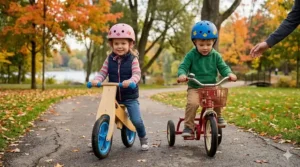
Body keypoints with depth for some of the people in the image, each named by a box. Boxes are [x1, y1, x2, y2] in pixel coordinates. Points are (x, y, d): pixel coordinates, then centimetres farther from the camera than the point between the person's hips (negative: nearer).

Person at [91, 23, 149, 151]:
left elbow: (136, 74, -20)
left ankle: (143, 139, 17)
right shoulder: (109, 59, 1)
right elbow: (103, 72, -3)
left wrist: (130, 81, -42)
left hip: (130, 96, -3)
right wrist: (96, 80, -24)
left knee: (136, 120, -10)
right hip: (113, 95, 3)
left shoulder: (133, 59, -9)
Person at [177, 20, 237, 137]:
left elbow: (223, 67, 5)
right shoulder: (191, 55, -3)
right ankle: (188, 126, -12)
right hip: (194, 88, -2)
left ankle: (218, 116, 5)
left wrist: (229, 74, -17)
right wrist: (182, 74, -31)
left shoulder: (215, 55, 4)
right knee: (192, 103, -28)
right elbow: (183, 67, -7)